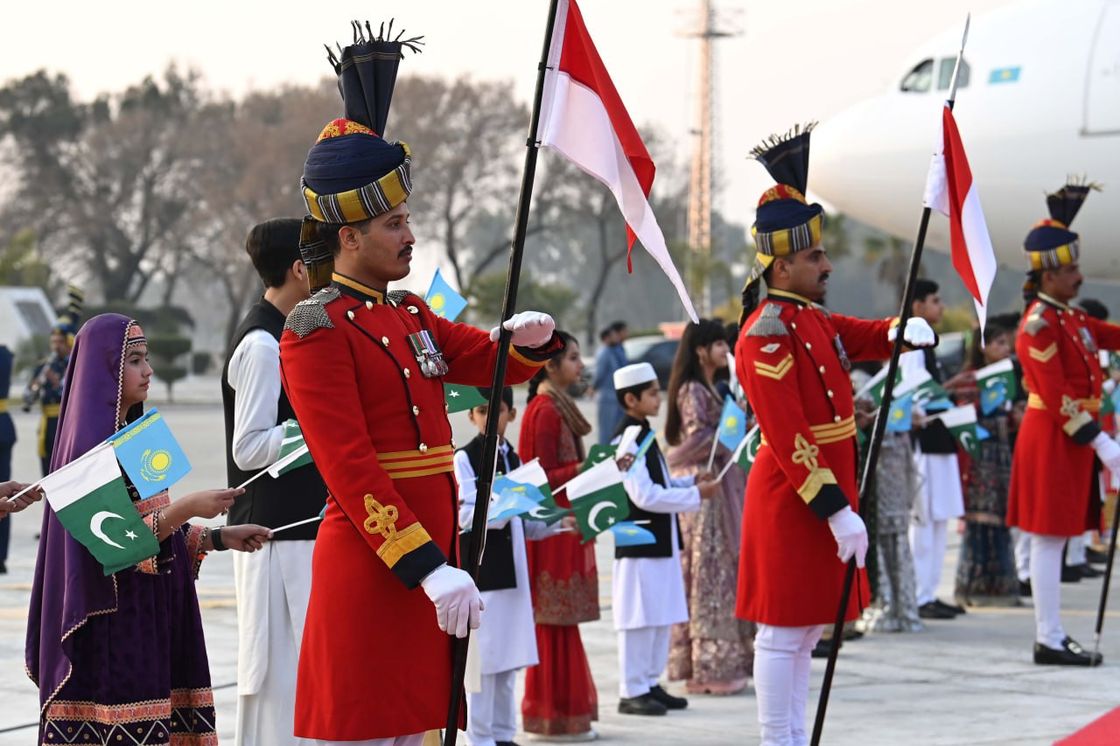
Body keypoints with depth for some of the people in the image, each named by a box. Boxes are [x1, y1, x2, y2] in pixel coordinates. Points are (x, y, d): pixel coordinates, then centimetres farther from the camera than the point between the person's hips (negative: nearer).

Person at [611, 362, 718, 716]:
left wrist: (691, 482, 6)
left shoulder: (644, 435, 15)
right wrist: (695, 495, -16)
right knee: (639, 619, -4)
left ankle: (650, 683, 20)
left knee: (662, 617, 12)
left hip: (660, 542, 10)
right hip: (639, 544, -10)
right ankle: (632, 692, 1)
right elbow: (645, 496, -21)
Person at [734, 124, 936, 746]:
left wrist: (907, 332, -2)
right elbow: (789, 441, -22)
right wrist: (836, 510, -23)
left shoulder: (813, 319, 11)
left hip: (826, 489, 10)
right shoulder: (769, 334, -18)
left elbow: (867, 338, 23)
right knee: (784, 632, -4)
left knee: (808, 627, 14)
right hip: (793, 501, -10)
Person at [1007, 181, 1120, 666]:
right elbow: (1057, 399, -20)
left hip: (1070, 439, 10)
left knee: (1053, 539, 12)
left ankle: (1050, 636, 17)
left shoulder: (1070, 317, 13)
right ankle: (1050, 641, -3)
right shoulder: (1039, 325, -16)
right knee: (1049, 537, -5)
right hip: (1052, 440, -10)